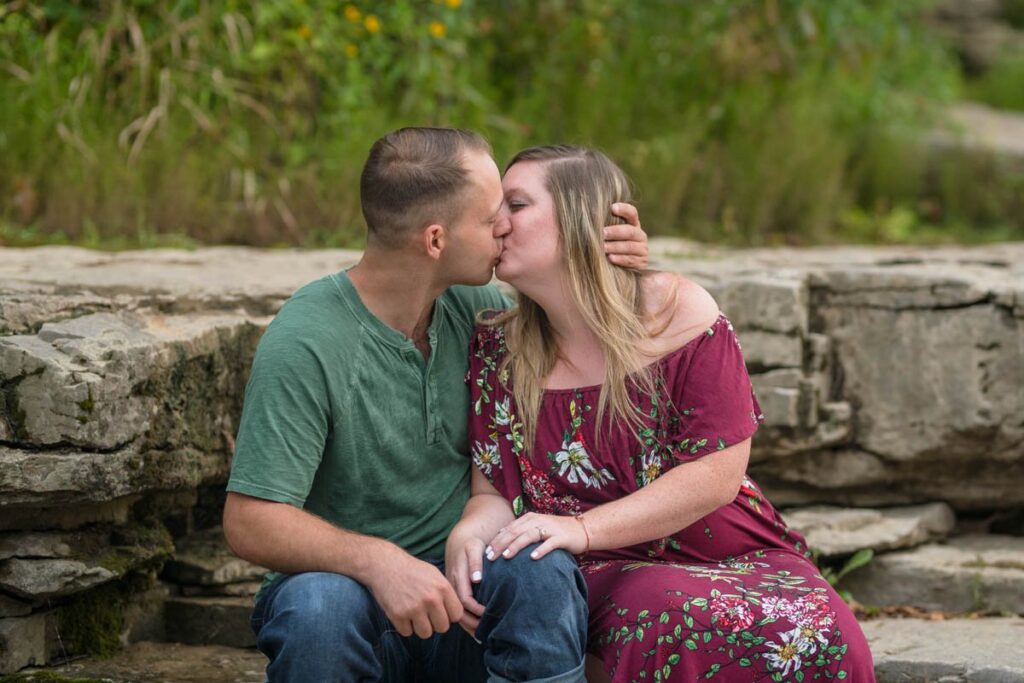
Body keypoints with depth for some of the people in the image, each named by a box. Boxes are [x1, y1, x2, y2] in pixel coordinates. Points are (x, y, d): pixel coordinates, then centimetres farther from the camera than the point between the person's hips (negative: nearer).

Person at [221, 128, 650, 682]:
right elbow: (250, 522, -19)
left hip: (462, 585, 4)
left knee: (540, 571, -30)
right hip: (350, 581, -4)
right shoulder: (304, 345, -17)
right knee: (318, 607, -39)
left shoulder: (470, 305, 3)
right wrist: (376, 560, -36)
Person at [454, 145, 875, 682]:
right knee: (671, 614, -38)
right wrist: (470, 532, -22)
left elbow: (716, 475, -10)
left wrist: (581, 528, -20)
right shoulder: (496, 348, 5)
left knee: (820, 636, -32)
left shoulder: (677, 310, -4)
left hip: (733, 557, 1)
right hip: (607, 576, 0)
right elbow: (492, 491, 4)